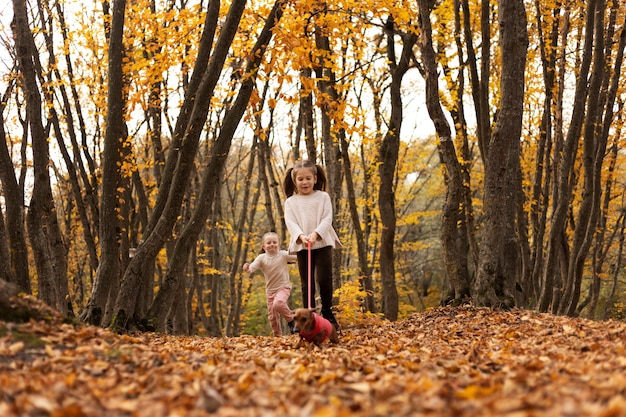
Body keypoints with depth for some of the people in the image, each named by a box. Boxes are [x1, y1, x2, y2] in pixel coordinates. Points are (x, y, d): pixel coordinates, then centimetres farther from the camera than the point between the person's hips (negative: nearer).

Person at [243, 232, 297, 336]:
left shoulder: (283, 254, -5)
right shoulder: (261, 258, -4)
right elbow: (252, 267, -16)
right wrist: (247, 268, -37)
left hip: (283, 287, -3)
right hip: (270, 290, 3)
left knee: (278, 304, -32)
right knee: (272, 316, 7)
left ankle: (291, 319, -7)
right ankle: (277, 335, 26)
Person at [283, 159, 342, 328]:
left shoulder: (323, 197, 5)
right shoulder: (290, 202, 7)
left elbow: (327, 219, -5)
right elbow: (290, 223, -4)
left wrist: (315, 234, -22)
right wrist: (301, 236, -23)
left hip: (323, 243, -1)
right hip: (301, 246, 1)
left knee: (324, 279, -9)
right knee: (306, 284, 3)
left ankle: (327, 312, 9)